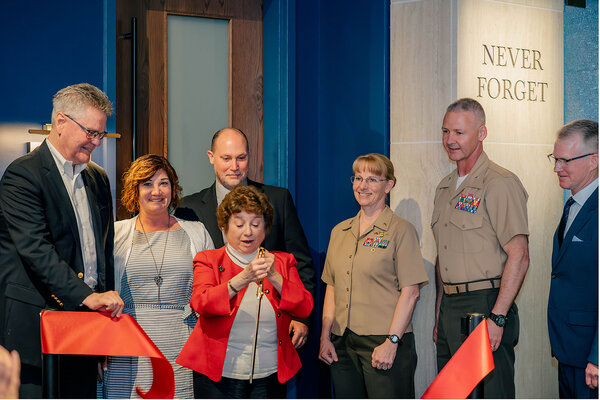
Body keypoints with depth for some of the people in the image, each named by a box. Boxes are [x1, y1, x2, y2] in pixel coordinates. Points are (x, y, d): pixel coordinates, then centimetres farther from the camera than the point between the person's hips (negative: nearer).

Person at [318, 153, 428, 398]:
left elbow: (410, 292, -8)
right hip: (343, 345, 5)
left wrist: (391, 342, -14)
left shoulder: (401, 231, -3)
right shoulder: (340, 231, 14)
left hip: (383, 343, -5)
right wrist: (325, 336, 7)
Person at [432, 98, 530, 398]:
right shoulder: (445, 187, 16)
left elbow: (519, 255, -17)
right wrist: (440, 314, 17)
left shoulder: (500, 183, -11)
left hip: (486, 305, -8)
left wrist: (497, 317, -21)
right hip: (450, 308, 8)